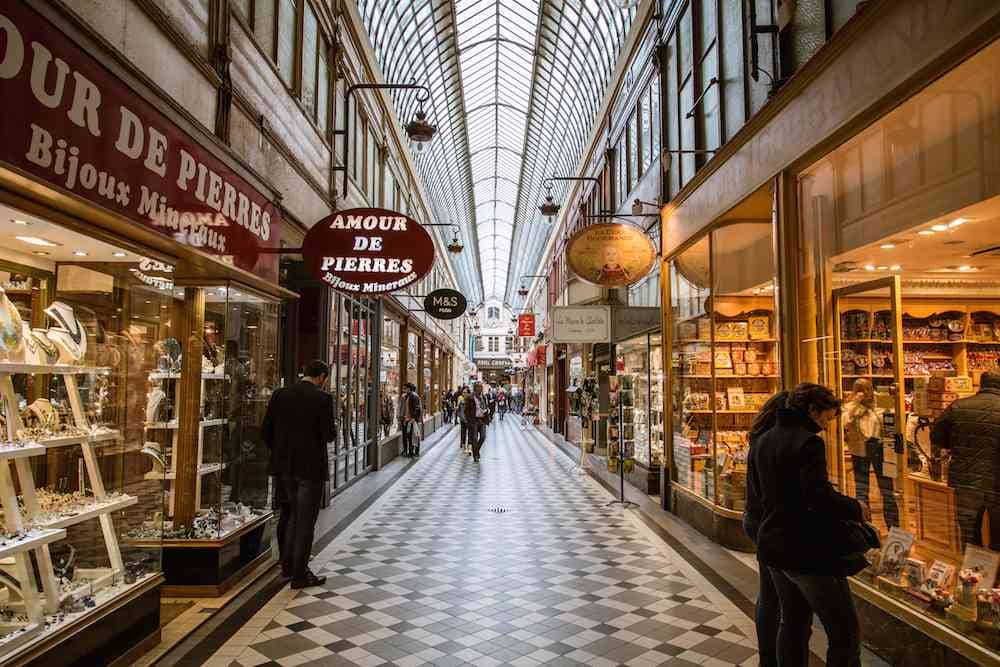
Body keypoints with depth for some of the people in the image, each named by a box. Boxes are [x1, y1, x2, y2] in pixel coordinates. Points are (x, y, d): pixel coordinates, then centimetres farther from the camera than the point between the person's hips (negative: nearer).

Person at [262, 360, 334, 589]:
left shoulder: (280, 395, 1)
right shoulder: (322, 398, -14)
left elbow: (266, 430, 3)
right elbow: (329, 434, -16)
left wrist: (278, 452, 16)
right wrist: (332, 428, 6)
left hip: (284, 466, 6)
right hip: (310, 467, -5)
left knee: (289, 514, 23)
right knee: (305, 521, 5)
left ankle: (287, 565, 34)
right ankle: (299, 575, 11)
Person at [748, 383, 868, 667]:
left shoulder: (760, 442, 8)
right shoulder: (808, 442, -16)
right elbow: (820, 497, -24)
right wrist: (856, 509, -8)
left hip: (773, 547, 8)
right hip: (810, 551, -8)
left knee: (793, 623, 20)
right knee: (845, 632, 2)